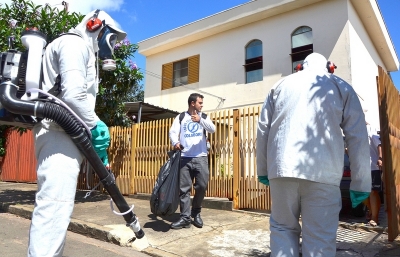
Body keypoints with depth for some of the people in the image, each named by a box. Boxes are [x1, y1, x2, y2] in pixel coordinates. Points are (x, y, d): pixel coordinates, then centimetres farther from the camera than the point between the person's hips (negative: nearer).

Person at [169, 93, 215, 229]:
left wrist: (200, 120, -23)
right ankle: (185, 218, 8)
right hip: (185, 158, 0)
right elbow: (173, 132, -1)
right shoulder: (180, 117, 11)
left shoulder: (204, 117, 12)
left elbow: (212, 129, -6)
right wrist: (176, 142, -23)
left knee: (202, 185, -4)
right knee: (184, 188, 0)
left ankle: (196, 212, 20)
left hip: (201, 157, 0)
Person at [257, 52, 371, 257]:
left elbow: (263, 129, 15)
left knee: (283, 228, 13)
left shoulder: (280, 85, 20)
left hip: (281, 168, 2)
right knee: (320, 237, 5)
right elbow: (358, 137, 10)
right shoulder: (341, 87, 17)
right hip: (323, 171, -1)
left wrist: (262, 169, 20)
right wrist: (360, 182, 12)